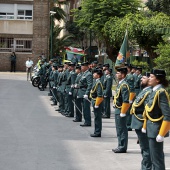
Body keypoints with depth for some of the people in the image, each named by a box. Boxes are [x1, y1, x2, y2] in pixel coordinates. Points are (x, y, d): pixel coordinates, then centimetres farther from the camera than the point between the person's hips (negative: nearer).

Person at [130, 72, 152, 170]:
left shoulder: (149, 92, -18)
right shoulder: (144, 91, 14)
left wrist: (145, 126, -22)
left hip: (142, 124, -11)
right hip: (139, 123, 11)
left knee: (146, 148, -3)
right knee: (144, 148, 19)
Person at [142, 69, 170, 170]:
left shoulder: (161, 92, -18)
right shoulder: (154, 91, 8)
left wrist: (161, 134, -23)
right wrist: (145, 126, 17)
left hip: (156, 130, -9)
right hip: (152, 128, 9)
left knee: (156, 158, -3)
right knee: (157, 155, 19)